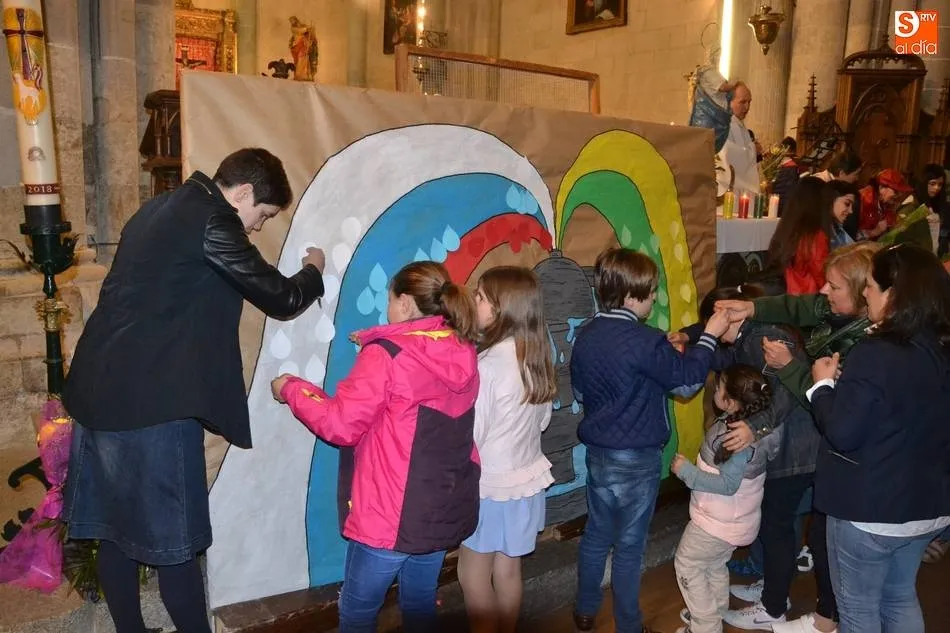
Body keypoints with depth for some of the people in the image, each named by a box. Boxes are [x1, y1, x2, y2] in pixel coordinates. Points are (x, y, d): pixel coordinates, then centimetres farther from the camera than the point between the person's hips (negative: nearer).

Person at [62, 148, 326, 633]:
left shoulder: (161, 209, 15)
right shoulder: (212, 220, -13)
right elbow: (280, 299, -8)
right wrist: (313, 271, 11)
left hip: (100, 391, 10)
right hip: (151, 404, -10)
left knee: (115, 529, 17)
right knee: (173, 541, 3)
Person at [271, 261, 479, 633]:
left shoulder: (386, 356, -19)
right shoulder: (463, 354, 1)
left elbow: (341, 425, -16)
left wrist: (292, 389, -2)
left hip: (391, 515, -6)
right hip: (444, 510, 7)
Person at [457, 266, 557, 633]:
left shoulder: (489, 364, -24)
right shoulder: (537, 356, -1)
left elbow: (470, 433, -19)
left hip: (491, 483, -7)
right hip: (526, 478, 7)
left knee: (473, 574, 10)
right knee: (508, 571, 19)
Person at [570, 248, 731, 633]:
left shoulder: (586, 337, 2)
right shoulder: (644, 341, -21)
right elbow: (687, 378, -11)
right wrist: (710, 335, 0)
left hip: (598, 452, 7)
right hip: (636, 459, -6)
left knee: (596, 535, 19)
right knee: (629, 546, 8)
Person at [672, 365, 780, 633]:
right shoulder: (737, 422, -8)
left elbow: (727, 484, -30)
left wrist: (686, 470, -23)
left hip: (718, 521, -9)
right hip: (731, 518, 9)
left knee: (687, 564, 10)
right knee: (714, 565, 26)